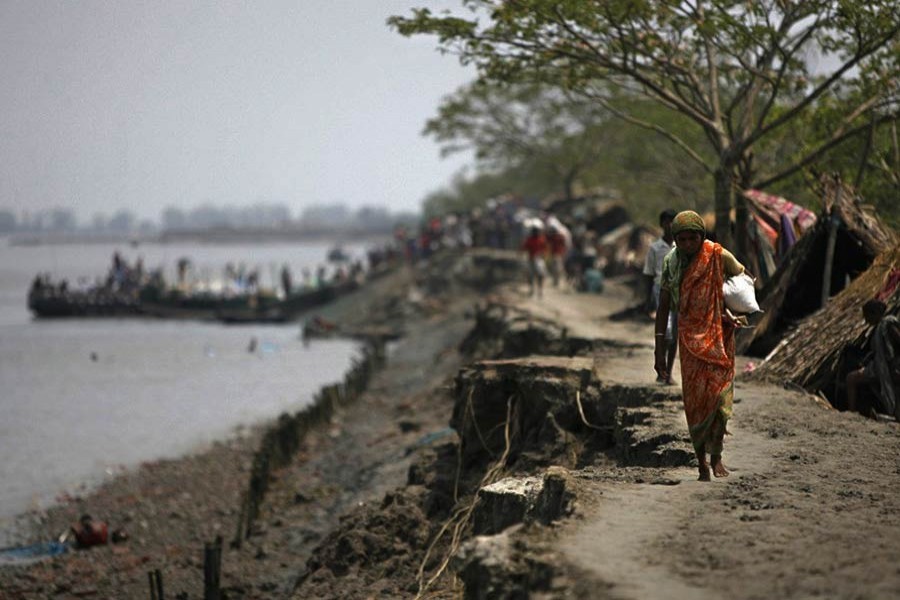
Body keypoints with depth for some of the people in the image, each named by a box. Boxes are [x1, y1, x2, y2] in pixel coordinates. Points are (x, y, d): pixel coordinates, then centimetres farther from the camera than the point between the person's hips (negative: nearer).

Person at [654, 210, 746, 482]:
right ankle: (702, 461, 9)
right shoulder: (671, 263, -1)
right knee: (694, 399, -1)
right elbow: (663, 308, 4)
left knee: (720, 394, -10)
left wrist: (733, 309, -5)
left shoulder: (719, 256, -6)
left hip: (719, 336, -1)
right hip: (690, 338, 1)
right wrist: (659, 351, 2)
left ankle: (716, 456, 5)